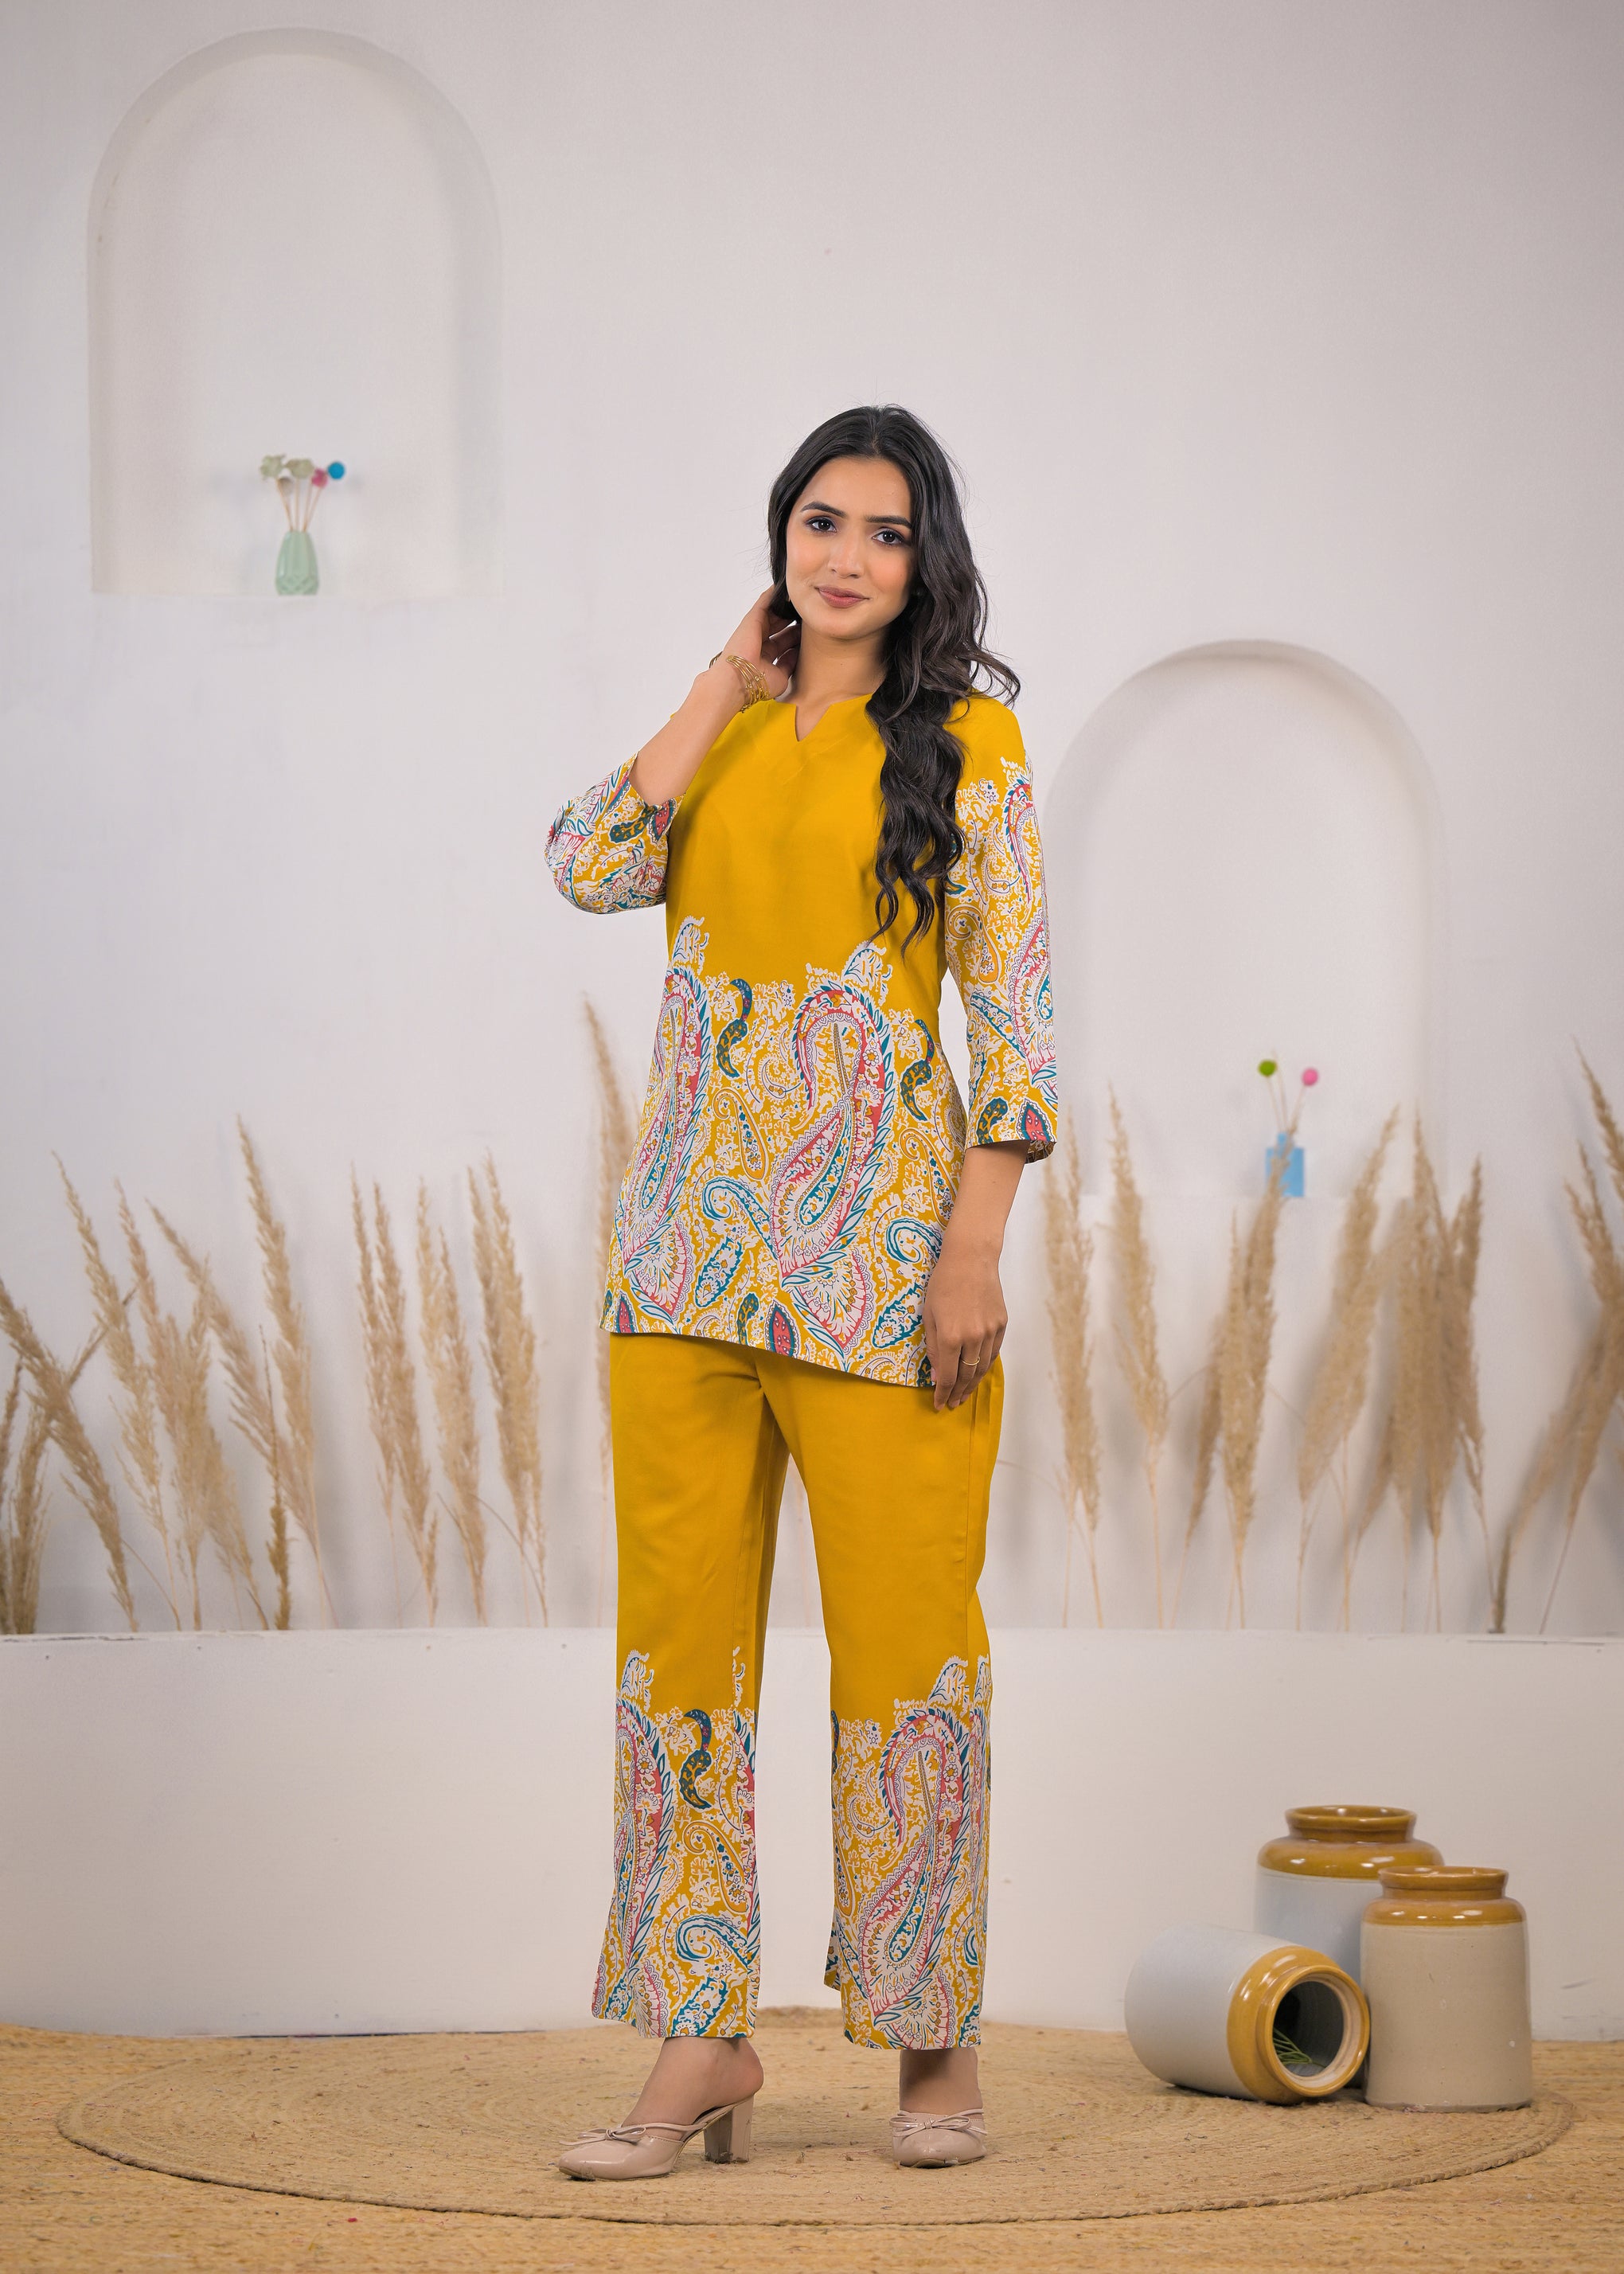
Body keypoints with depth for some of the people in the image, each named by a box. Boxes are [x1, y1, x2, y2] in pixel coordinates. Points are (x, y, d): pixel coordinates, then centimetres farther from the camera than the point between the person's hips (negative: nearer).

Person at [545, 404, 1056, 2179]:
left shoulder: (965, 739, 1)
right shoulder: (724, 735, 14)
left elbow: (1012, 1008, -5)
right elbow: (591, 866, -4)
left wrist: (977, 1248, -13)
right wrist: (727, 686, 0)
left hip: (877, 1237, -4)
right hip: (691, 1234, 4)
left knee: (902, 1631, 0)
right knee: (678, 1632, 3)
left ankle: (935, 2039, 13)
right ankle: (700, 2045, 10)